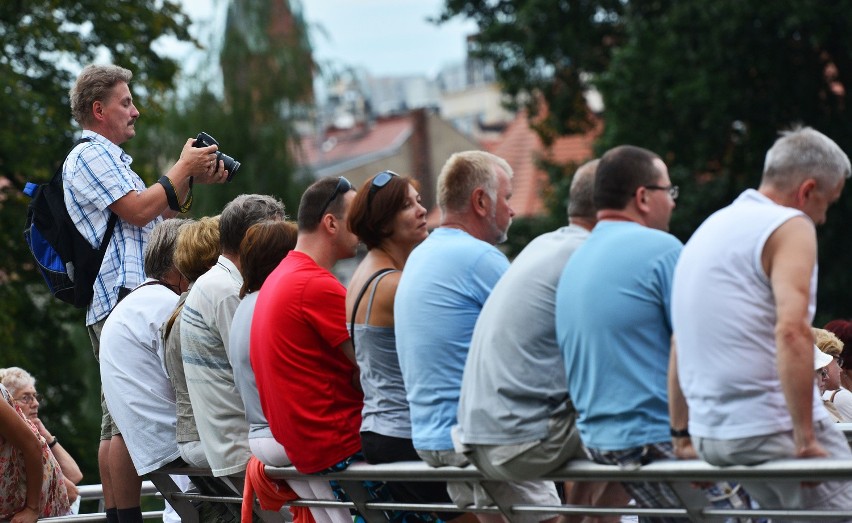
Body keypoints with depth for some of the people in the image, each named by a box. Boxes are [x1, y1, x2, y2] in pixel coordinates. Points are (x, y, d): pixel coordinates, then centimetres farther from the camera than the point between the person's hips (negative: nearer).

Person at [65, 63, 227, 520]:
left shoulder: (108, 156, 27)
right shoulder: (89, 156, -6)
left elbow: (159, 212, 29)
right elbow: (138, 210, -14)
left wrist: (194, 179, 16)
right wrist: (184, 170, -2)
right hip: (118, 298, -11)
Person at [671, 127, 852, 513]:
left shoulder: (711, 227, 20)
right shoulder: (790, 226, -8)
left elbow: (681, 344, 24)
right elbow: (791, 330, -22)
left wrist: (681, 430, 27)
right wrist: (806, 440, -21)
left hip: (709, 433, 9)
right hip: (772, 429, -9)